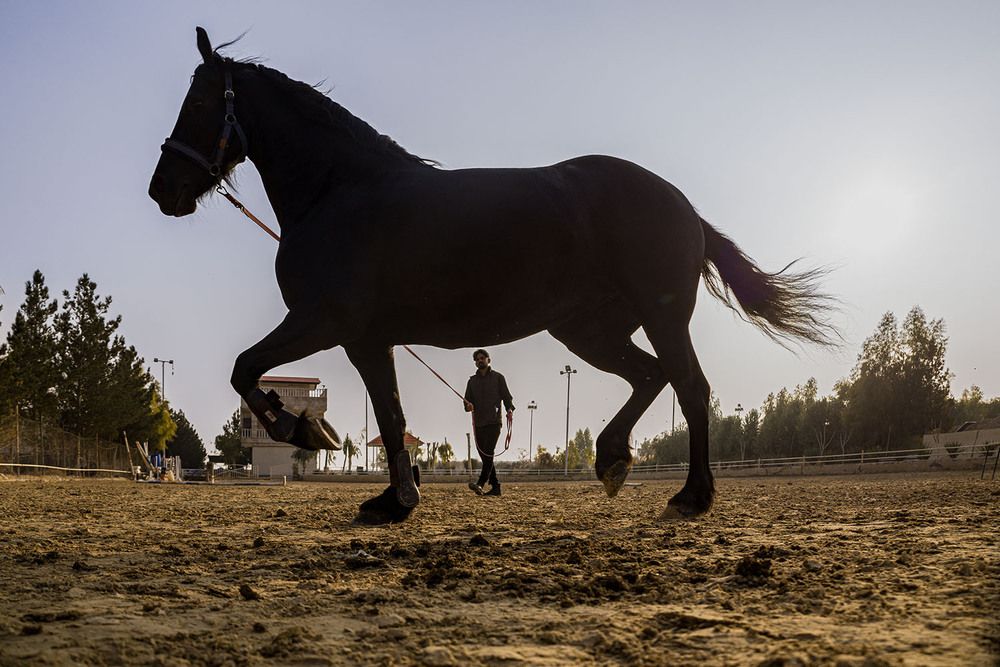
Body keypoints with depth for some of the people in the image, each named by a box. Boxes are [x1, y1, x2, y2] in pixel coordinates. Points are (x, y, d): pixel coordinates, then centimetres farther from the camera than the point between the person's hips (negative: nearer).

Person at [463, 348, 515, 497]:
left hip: (494, 422, -5)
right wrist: (468, 405, -9)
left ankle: (480, 484, -32)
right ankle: (495, 487, 9)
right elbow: (467, 400, 15)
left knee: (488, 452, -19)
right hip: (478, 423, 5)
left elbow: (506, 396, 4)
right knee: (484, 455, 4)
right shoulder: (472, 381, 18)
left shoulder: (498, 378, 8)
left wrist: (510, 409, -16)